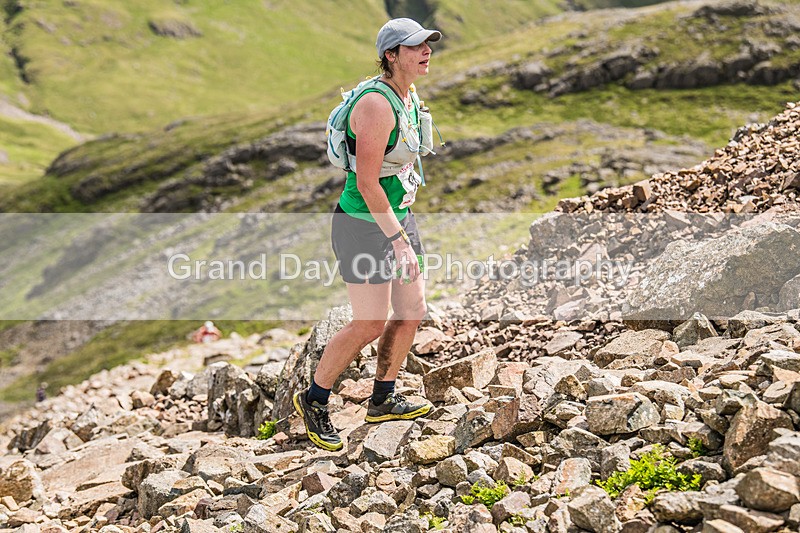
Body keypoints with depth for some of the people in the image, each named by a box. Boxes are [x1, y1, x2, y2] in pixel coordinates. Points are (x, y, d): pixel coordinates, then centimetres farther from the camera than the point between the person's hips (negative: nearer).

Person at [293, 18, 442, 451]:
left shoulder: (410, 98, 8)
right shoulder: (377, 105, -23)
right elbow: (367, 182, -25)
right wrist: (399, 241, -24)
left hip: (397, 217, 9)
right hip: (364, 225, -9)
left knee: (412, 313, 10)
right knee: (369, 324, -5)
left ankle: (383, 400, 27)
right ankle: (313, 400, 14)